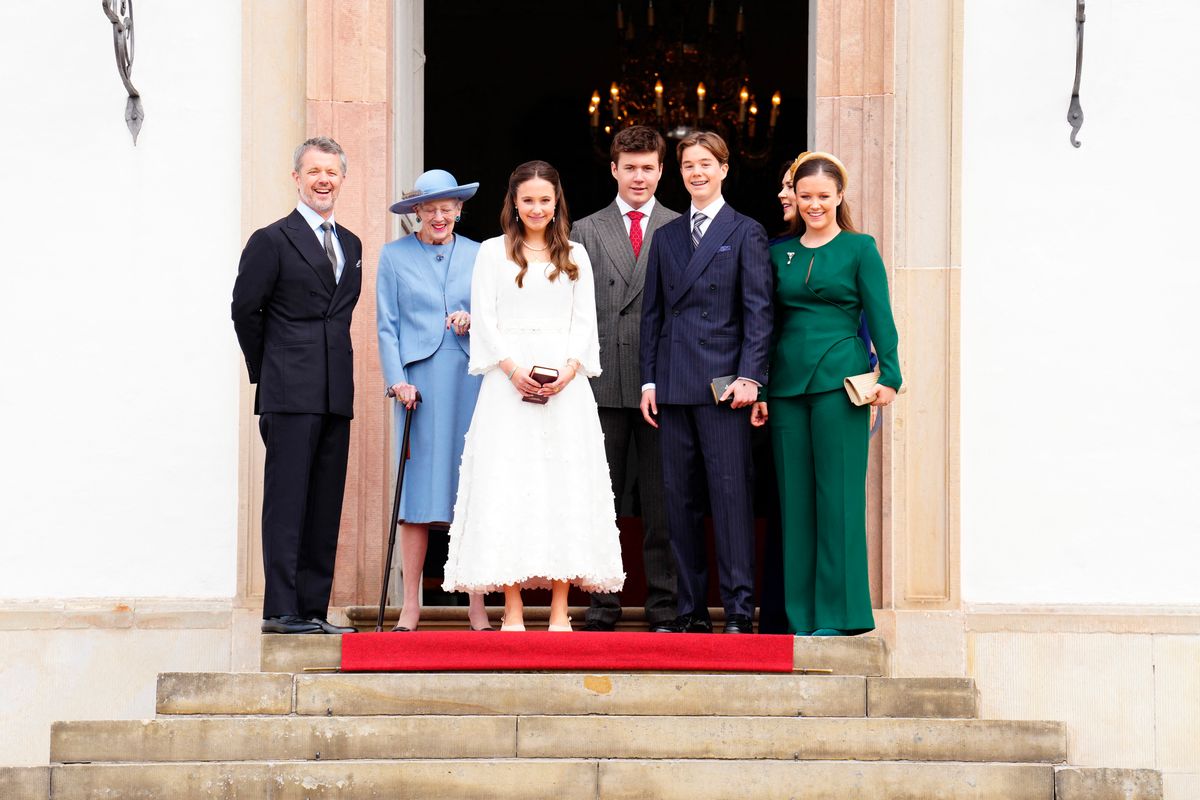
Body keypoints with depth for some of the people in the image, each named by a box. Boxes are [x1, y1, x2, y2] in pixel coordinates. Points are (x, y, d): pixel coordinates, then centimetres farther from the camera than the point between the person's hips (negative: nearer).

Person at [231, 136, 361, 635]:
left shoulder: (351, 246, 17)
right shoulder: (272, 241, -2)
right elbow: (245, 309, -3)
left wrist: (333, 363, 11)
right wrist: (268, 370, 2)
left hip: (336, 394, 6)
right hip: (290, 393, -6)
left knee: (326, 505, 6)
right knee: (287, 500, -7)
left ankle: (313, 609, 10)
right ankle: (281, 610, -6)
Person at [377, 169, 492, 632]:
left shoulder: (479, 256, 13)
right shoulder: (395, 256, 9)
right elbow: (387, 326, 6)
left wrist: (473, 323, -6)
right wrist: (397, 380, -5)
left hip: (471, 381, 1)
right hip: (419, 382, -1)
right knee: (416, 495, -3)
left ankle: (477, 608, 2)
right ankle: (410, 607, 1)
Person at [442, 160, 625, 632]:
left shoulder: (575, 257, 14)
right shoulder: (493, 253, 9)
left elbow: (585, 322, 9)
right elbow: (484, 319, 2)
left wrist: (569, 369, -9)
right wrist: (513, 368, -13)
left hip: (565, 382, 1)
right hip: (508, 382, -1)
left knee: (565, 486, -4)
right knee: (507, 484, -7)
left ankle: (559, 613, -3)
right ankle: (513, 611, -6)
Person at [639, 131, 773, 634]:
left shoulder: (746, 233, 4)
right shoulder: (666, 238, 17)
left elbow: (758, 311, -2)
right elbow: (652, 313, 16)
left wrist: (749, 375, -12)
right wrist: (649, 380, 8)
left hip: (723, 383, -5)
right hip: (673, 385, 5)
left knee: (731, 494, -7)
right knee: (679, 498, 4)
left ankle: (739, 610, -5)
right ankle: (691, 611, 9)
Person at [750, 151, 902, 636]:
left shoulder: (859, 249, 2)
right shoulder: (780, 252, 13)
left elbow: (880, 318, -1)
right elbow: (771, 323, 15)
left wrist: (889, 377, -10)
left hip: (839, 379, -4)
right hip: (788, 381, 4)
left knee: (837, 493, -5)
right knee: (794, 496, 4)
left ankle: (838, 613, -1)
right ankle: (800, 614, 9)